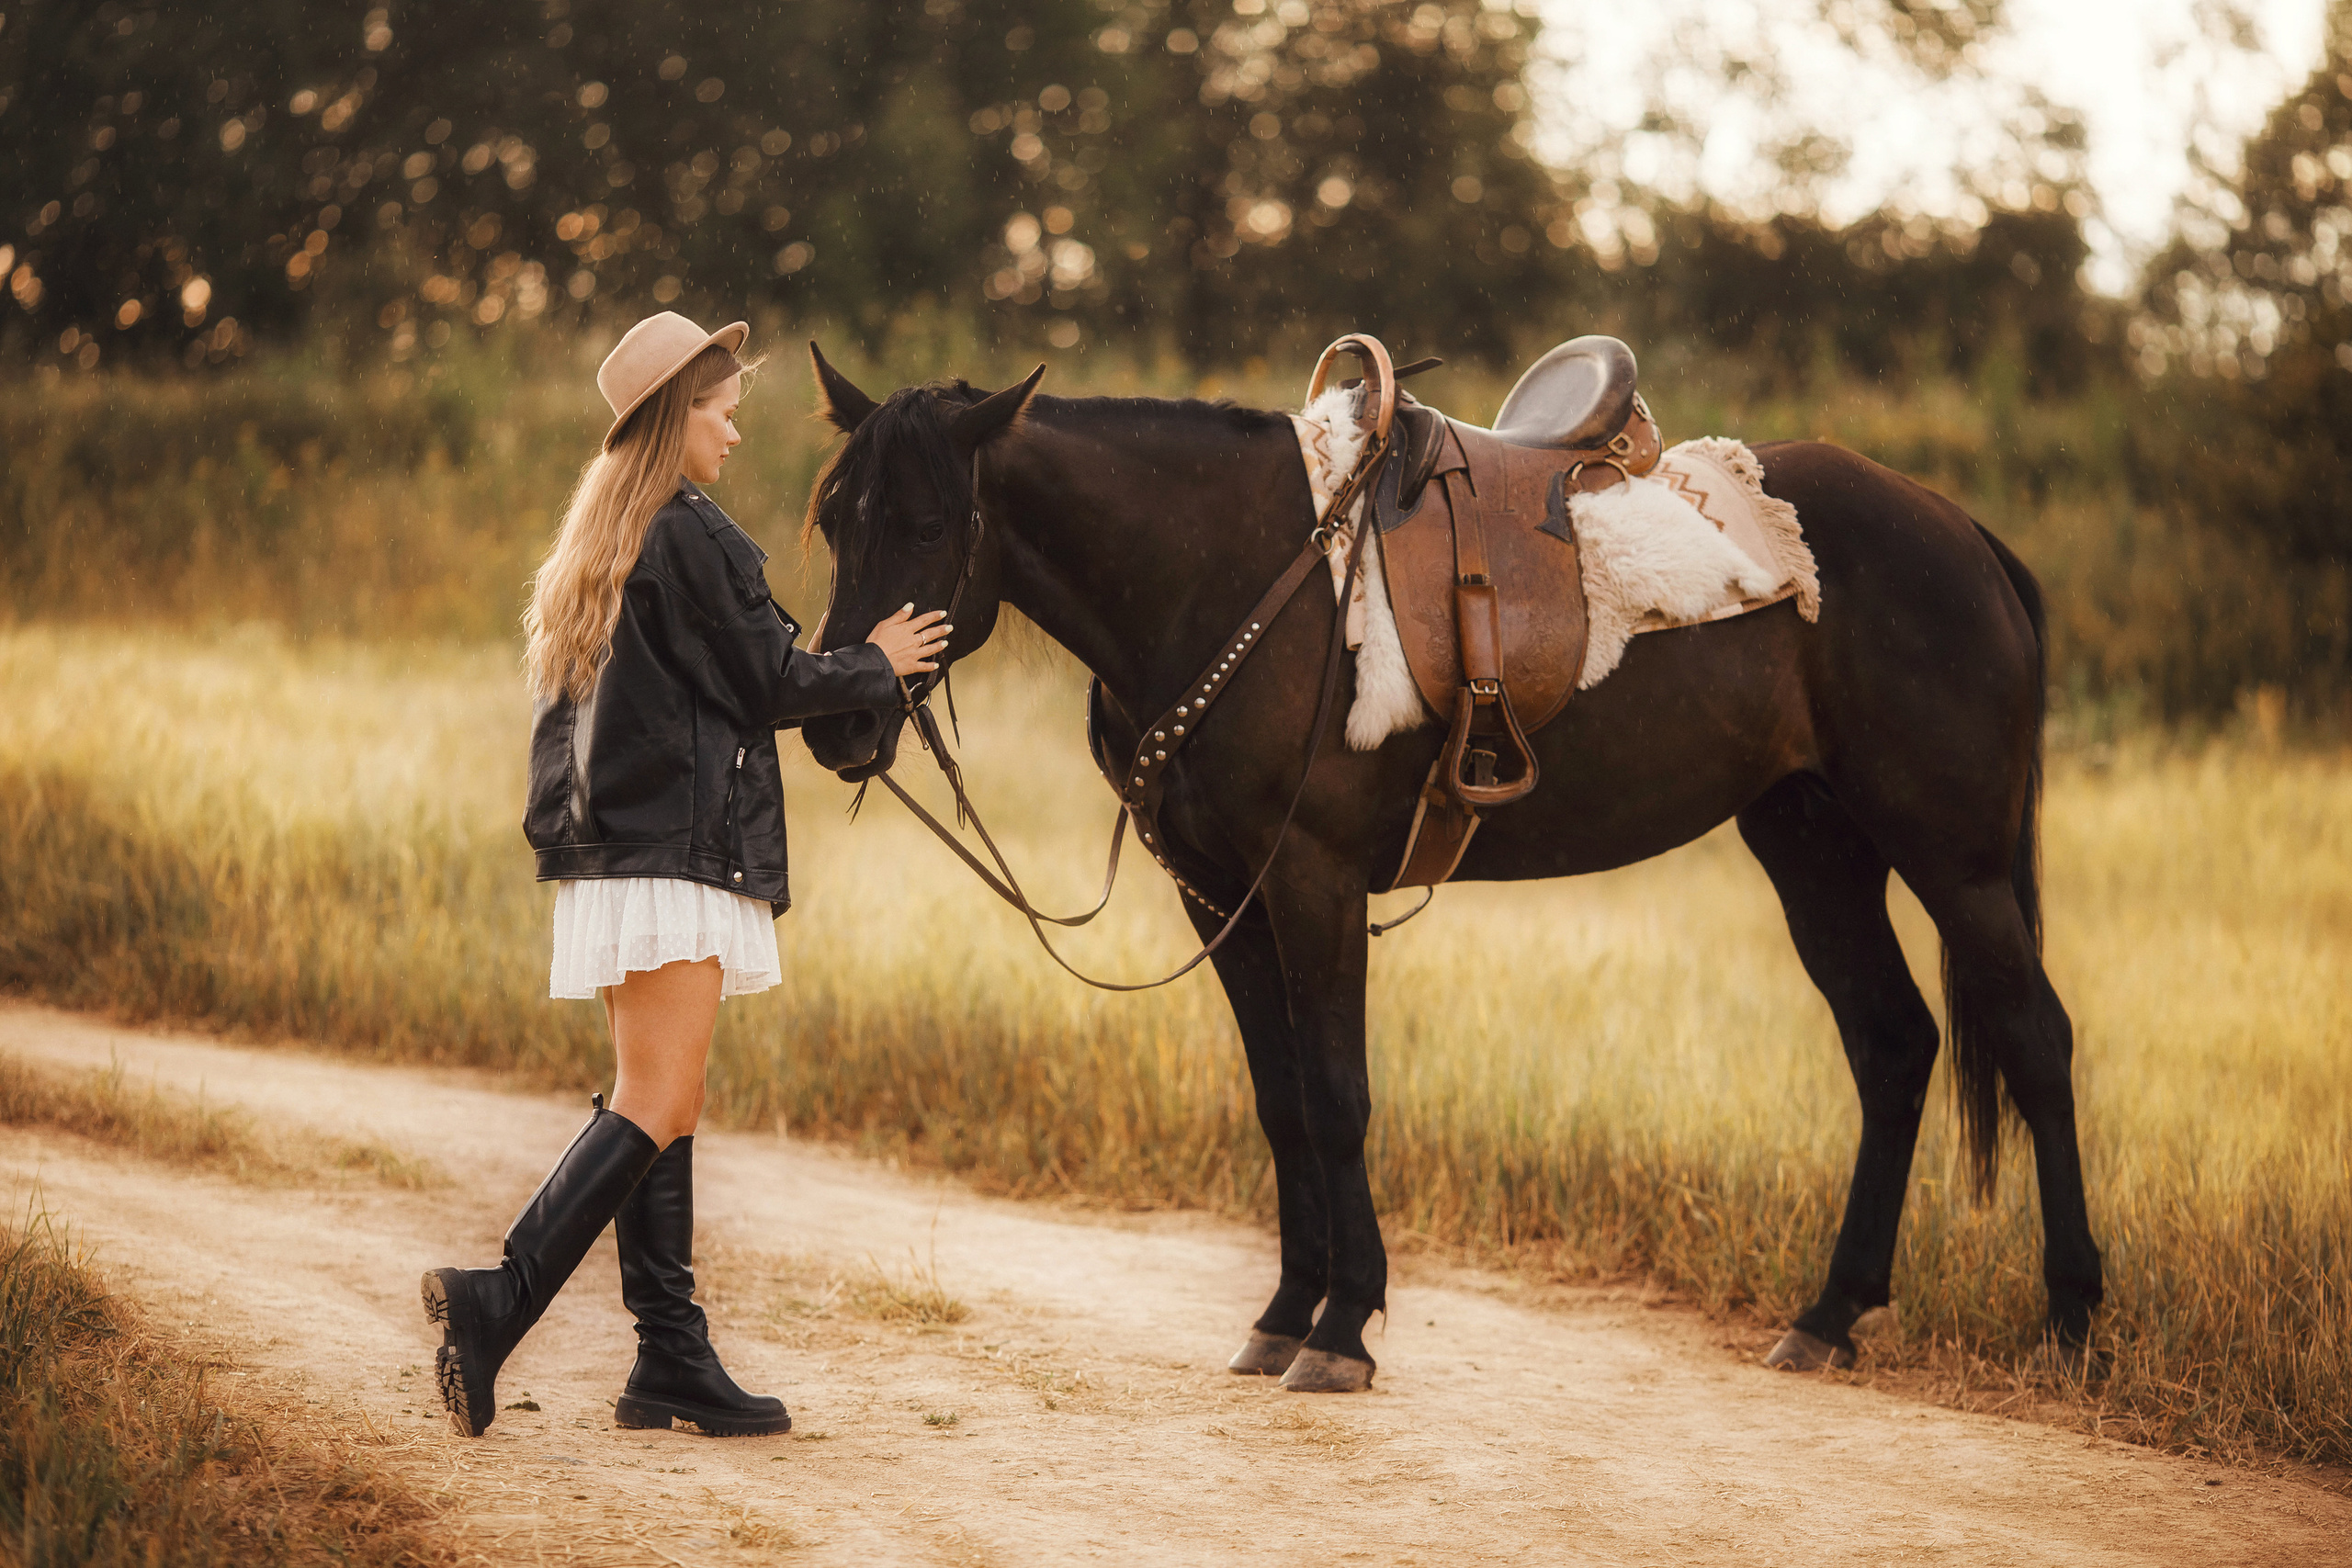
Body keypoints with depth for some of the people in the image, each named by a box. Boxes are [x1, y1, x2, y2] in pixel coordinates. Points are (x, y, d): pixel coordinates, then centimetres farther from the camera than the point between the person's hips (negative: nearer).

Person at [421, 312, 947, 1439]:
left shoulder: (596, 544, 17)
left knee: (655, 1111, 9)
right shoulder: (690, 536, -11)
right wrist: (879, 665, 8)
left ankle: (672, 1359, 9)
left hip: (607, 856, 10)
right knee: (656, 1110, -11)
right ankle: (498, 1303, -22)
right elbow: (770, 682, -8)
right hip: (676, 857, -10)